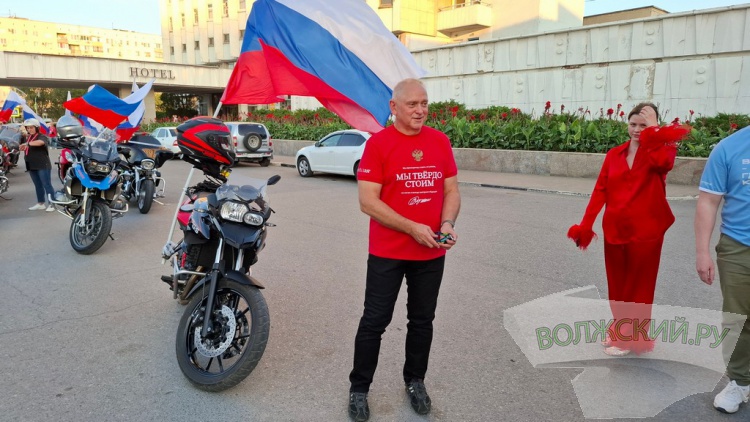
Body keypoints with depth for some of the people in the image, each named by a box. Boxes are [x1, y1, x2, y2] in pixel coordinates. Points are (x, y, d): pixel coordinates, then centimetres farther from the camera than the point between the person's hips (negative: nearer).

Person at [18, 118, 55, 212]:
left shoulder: (42, 137, -10)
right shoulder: (26, 138, 14)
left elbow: (40, 142, -34)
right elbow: (22, 148, 24)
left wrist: (28, 143, -43)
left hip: (43, 165, -8)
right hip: (31, 166, 8)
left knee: (47, 185, -6)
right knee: (38, 185, 14)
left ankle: (52, 204, -5)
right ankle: (41, 203, 22)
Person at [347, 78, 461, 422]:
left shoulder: (440, 141, 3)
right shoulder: (378, 143, -10)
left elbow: (451, 190, 9)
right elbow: (368, 201, -14)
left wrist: (447, 224, -11)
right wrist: (412, 228, -20)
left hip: (432, 252, 4)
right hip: (387, 252, -4)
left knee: (422, 320, 16)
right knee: (374, 322, 6)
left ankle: (415, 381, 36)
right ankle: (359, 388, 24)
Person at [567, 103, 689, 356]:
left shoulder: (662, 149, -3)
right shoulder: (614, 155, 5)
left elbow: (663, 163, -28)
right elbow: (601, 190, 1)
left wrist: (653, 129, -18)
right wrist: (586, 224, -7)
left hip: (645, 231, -3)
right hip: (615, 229, 4)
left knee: (638, 287, 7)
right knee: (617, 285, 15)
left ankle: (629, 339, 22)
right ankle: (620, 332, 34)